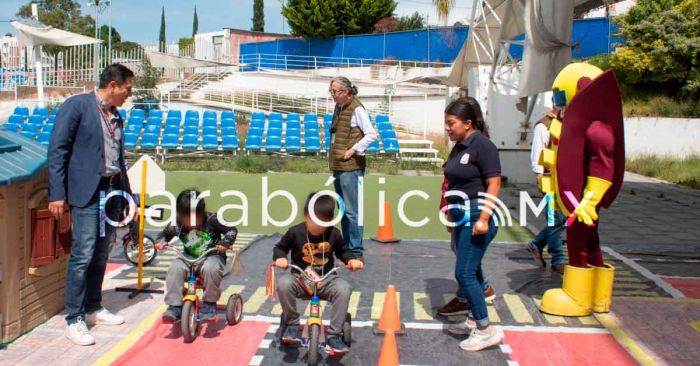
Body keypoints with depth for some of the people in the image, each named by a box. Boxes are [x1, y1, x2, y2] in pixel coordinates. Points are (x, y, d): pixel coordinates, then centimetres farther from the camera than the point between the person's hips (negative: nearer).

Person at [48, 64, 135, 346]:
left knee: (101, 255, 12)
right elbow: (57, 150, -9)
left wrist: (129, 196, 19)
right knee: (83, 255, -8)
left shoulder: (116, 117, 15)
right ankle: (75, 320, 1)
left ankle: (93, 308, 25)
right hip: (86, 193, -7)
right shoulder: (76, 106, -6)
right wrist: (57, 194, -14)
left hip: (113, 192, 7)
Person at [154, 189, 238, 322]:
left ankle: (209, 304, -15)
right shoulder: (177, 224, -5)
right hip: (189, 257, 3)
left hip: (212, 256, -3)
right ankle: (174, 306, -18)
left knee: (210, 268, -38)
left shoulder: (212, 220, -12)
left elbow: (232, 230, -4)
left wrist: (225, 242, -21)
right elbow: (165, 233, 13)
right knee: (175, 268, -29)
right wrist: (160, 241, -9)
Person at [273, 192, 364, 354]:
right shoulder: (295, 232, -6)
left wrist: (352, 259, -7)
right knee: (283, 283, -34)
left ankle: (334, 335, -22)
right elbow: (279, 248, 8)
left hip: (326, 279, 1)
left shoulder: (334, 233, -3)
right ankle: (292, 325, -13)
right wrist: (280, 258, -15)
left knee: (343, 288, -31)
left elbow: (343, 251, 14)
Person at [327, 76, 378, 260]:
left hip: (351, 167, -9)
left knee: (351, 210, -7)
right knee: (343, 210, 14)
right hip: (338, 166, 9)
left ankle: (356, 252, 0)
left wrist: (353, 150, -16)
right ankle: (347, 248, 24)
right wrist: (334, 155, 14)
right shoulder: (339, 108, 14)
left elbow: (371, 135, -17)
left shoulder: (356, 109, -11)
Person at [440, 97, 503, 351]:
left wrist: (483, 218, -23)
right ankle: (473, 321, 29)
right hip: (461, 216, 9)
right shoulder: (459, 147, 11)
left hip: (477, 216, -9)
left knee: (464, 273, -8)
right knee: (471, 271, 16)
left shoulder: (482, 145, -14)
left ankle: (486, 330, 2)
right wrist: (452, 214, 19)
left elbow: (494, 184, -18)